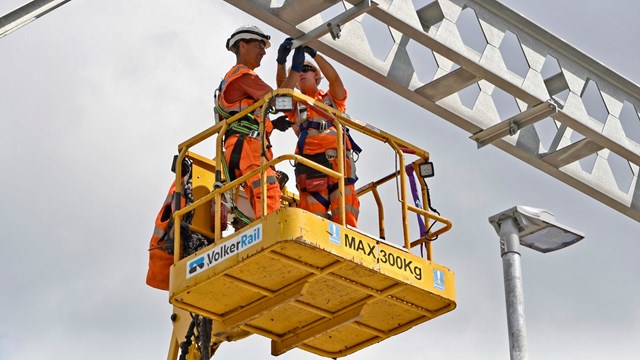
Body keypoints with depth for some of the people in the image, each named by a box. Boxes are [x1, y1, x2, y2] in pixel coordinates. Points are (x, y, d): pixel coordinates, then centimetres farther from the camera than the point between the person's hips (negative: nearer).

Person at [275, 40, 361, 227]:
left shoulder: (332, 98, 25)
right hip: (309, 160, 1)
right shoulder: (295, 105, 26)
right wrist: (281, 61, -10)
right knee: (314, 210, -13)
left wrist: (313, 53, -5)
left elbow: (334, 78, 5)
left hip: (338, 156, -1)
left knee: (345, 213, -14)